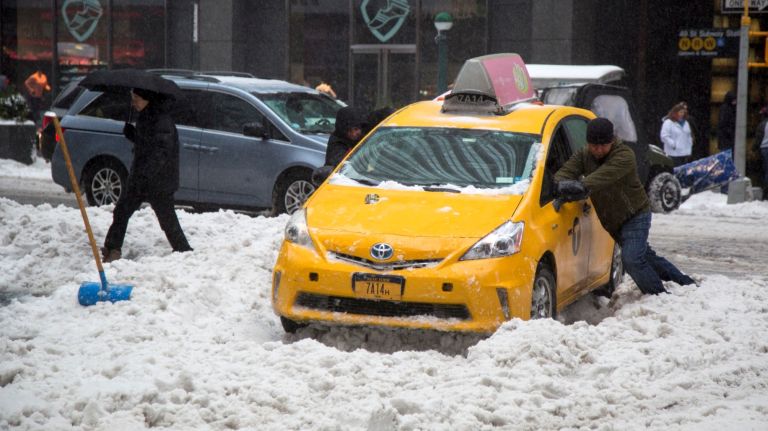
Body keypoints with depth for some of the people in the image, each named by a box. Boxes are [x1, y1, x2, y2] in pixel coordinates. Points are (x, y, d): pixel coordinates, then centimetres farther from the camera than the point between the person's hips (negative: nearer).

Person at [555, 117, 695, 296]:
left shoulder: (624, 155, -24)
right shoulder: (583, 156, -5)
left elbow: (605, 175, -43)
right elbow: (566, 171, -22)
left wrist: (583, 185, -62)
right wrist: (561, 184, -47)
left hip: (635, 215, -7)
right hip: (610, 220, 7)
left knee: (632, 258, -22)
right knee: (645, 255, 18)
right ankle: (684, 282, 34)